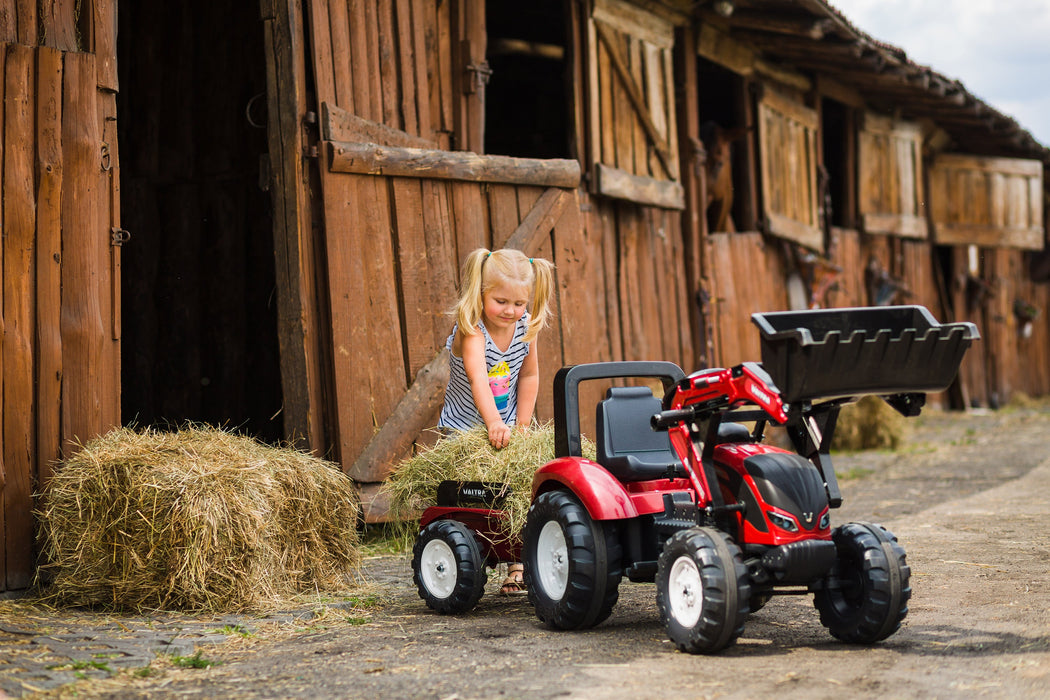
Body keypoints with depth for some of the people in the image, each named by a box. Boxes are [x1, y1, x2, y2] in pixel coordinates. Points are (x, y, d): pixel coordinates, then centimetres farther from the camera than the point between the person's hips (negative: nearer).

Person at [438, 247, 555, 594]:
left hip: (506, 427, 4)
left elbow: (529, 376, 2)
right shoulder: (471, 331, -28)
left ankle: (517, 568, 9)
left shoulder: (526, 327, -9)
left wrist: (522, 426, -5)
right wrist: (494, 423, -59)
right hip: (464, 429, -4)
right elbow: (478, 378, -44)